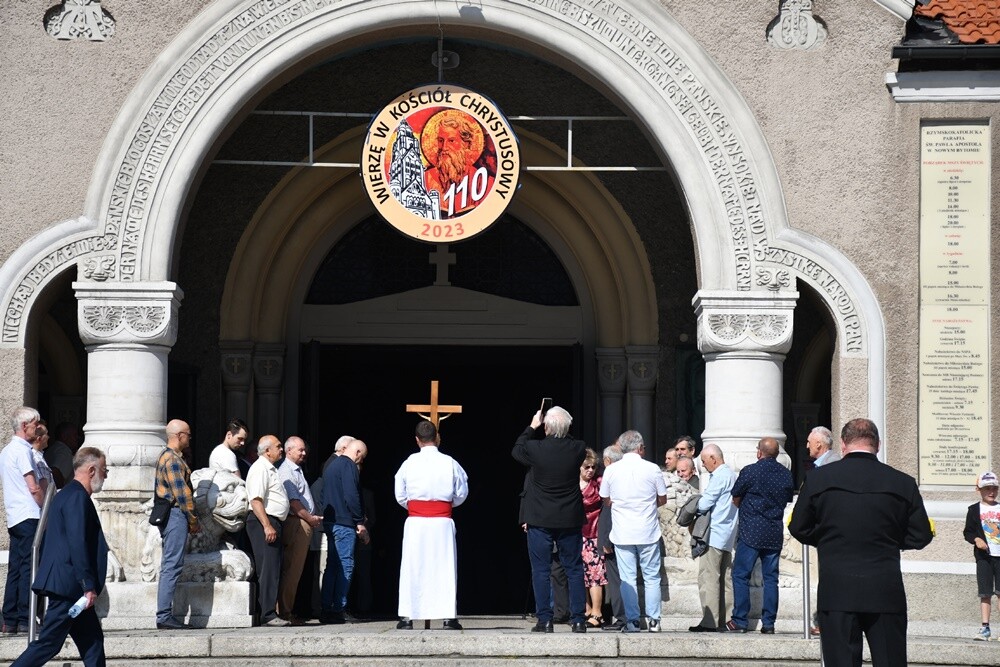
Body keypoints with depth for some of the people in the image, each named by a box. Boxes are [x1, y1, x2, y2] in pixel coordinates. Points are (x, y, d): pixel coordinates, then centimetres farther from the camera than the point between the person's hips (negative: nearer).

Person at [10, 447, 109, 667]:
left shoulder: (65, 495, 17)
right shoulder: (78, 497, -14)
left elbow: (45, 541, 21)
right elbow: (78, 544, -22)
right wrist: (89, 585, -21)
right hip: (69, 585, -11)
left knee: (92, 639, 10)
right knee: (48, 643, -8)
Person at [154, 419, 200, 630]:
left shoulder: (165, 457, 19)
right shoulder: (173, 459, -13)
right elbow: (182, 493, -18)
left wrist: (190, 520, 19)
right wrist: (194, 521, -11)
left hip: (168, 515, 11)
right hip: (176, 515, -11)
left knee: (170, 566, 12)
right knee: (172, 566, -11)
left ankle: (164, 615, 14)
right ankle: (164, 616, -13)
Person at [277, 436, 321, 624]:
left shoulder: (296, 470, 22)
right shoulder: (286, 471, -11)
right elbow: (293, 502, -17)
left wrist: (313, 518, 14)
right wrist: (310, 518, -12)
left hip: (305, 523, 10)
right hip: (296, 524, -10)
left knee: (294, 570, 11)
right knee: (291, 570, -10)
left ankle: (286, 610, 14)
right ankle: (285, 612, -10)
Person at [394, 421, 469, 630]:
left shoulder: (409, 463, -2)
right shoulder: (449, 463, -3)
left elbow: (400, 496, 5)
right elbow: (461, 494, 6)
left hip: (415, 522, 0)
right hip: (442, 523, 0)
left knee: (412, 568, 5)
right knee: (444, 568, 5)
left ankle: (407, 617, 4)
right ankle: (448, 616, 3)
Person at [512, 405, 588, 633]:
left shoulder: (535, 449, -13)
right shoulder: (577, 449, -8)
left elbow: (516, 450, 11)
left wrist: (531, 427, 20)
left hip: (540, 520, -2)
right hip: (570, 520, 2)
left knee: (541, 571, 3)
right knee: (574, 569, 8)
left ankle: (544, 620, 0)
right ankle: (578, 619, 7)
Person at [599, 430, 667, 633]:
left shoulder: (611, 471, -1)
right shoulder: (652, 469, -5)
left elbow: (607, 501, 8)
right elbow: (662, 500, 4)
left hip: (622, 533, 1)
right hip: (648, 532, -1)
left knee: (627, 578, 4)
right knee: (652, 577, 8)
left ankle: (631, 620, 1)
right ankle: (653, 620, 6)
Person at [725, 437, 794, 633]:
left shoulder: (750, 471, -9)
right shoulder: (787, 475, 6)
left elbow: (735, 499, 1)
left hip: (751, 532, -5)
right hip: (775, 533, 5)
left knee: (740, 575, 1)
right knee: (770, 577, 7)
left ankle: (740, 621, -1)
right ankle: (769, 623, 5)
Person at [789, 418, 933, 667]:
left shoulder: (817, 479, -2)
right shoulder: (903, 483, -2)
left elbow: (799, 528, 4)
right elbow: (920, 537, 3)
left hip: (836, 591, 0)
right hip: (886, 591, 1)